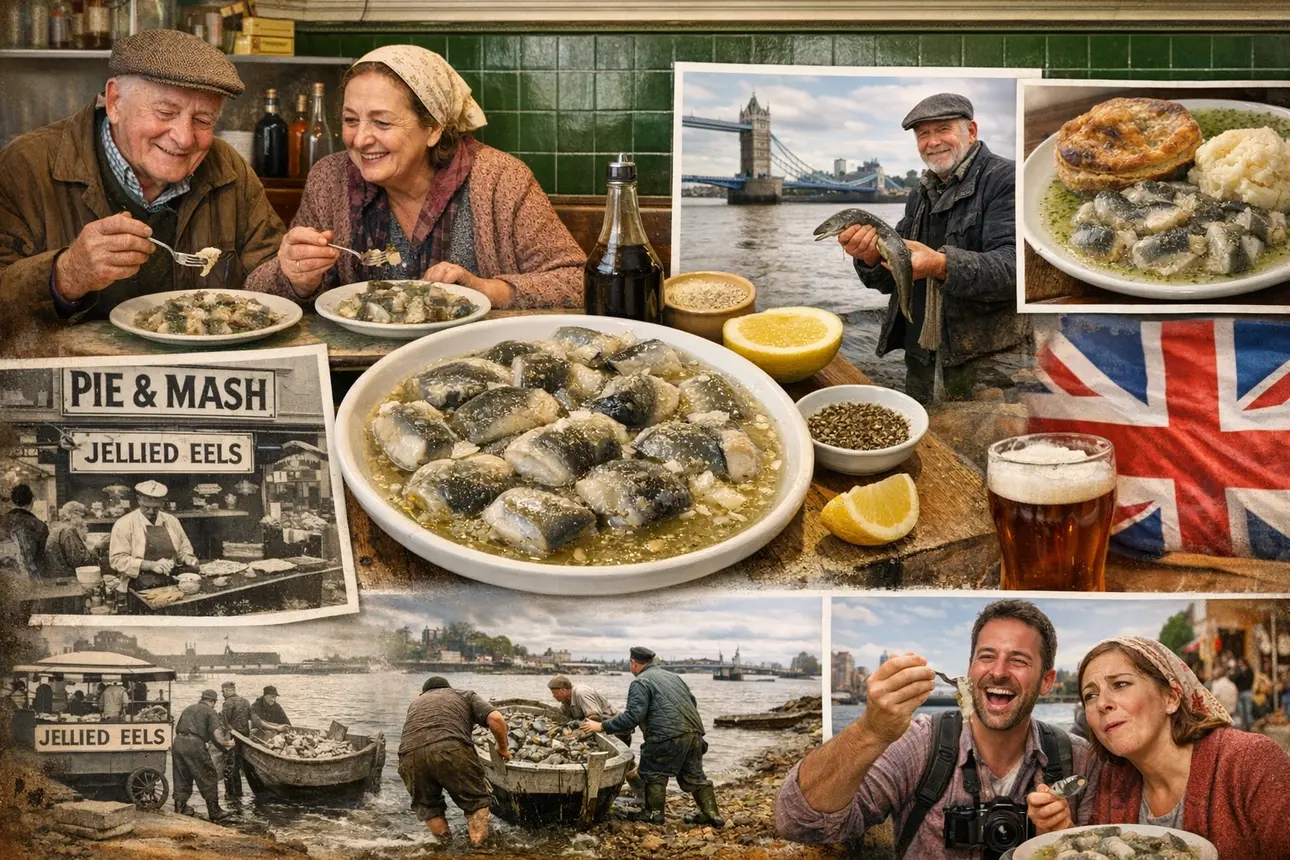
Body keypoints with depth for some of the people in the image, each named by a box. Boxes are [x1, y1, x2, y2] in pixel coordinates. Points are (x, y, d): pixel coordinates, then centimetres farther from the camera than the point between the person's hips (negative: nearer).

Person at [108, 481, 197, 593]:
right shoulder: (123, 524, 0)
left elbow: (183, 550, 26)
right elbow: (117, 559, -6)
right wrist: (151, 565, -16)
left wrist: (189, 559, 3)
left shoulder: (172, 521, 13)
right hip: (140, 591, -3)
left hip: (170, 587, 3)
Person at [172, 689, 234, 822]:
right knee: (208, 778, 2)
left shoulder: (188, 709, 25)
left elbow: (177, 728, 28)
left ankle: (180, 807, 23)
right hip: (194, 744, -6)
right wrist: (226, 743, 4)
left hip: (178, 742, 6)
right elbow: (216, 733, -7)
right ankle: (214, 812, 3)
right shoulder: (211, 712, 6)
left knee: (181, 778, 18)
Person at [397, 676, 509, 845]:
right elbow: (496, 718, 12)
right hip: (452, 749, -3)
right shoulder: (466, 695, 28)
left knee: (427, 805, 26)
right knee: (477, 800, 16)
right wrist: (503, 749, 26)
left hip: (410, 757, 3)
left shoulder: (416, 702, 39)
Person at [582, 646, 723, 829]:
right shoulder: (672, 676, 24)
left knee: (655, 773, 8)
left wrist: (602, 726, -8)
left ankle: (654, 813, 12)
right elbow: (692, 701, 25)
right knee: (694, 776, 16)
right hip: (694, 732, 8)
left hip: (669, 736, -8)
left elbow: (632, 717, -12)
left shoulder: (640, 682, -2)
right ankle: (711, 814, 16)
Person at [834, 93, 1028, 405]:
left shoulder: (1006, 179, -7)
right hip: (921, 361, 7)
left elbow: (1014, 265, -21)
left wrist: (941, 266, -36)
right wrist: (871, 257, -11)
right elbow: (891, 281, 13)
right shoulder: (921, 195, 16)